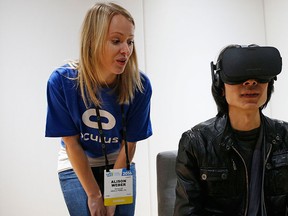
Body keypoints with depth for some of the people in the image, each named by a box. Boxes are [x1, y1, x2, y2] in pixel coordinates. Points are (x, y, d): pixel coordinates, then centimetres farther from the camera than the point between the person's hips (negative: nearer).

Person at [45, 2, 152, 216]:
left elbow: (129, 144, -12)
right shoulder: (62, 81, -25)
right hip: (77, 168, -1)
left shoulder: (139, 85, -23)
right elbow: (72, 143, -15)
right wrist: (94, 195, -12)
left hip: (120, 166, 1)